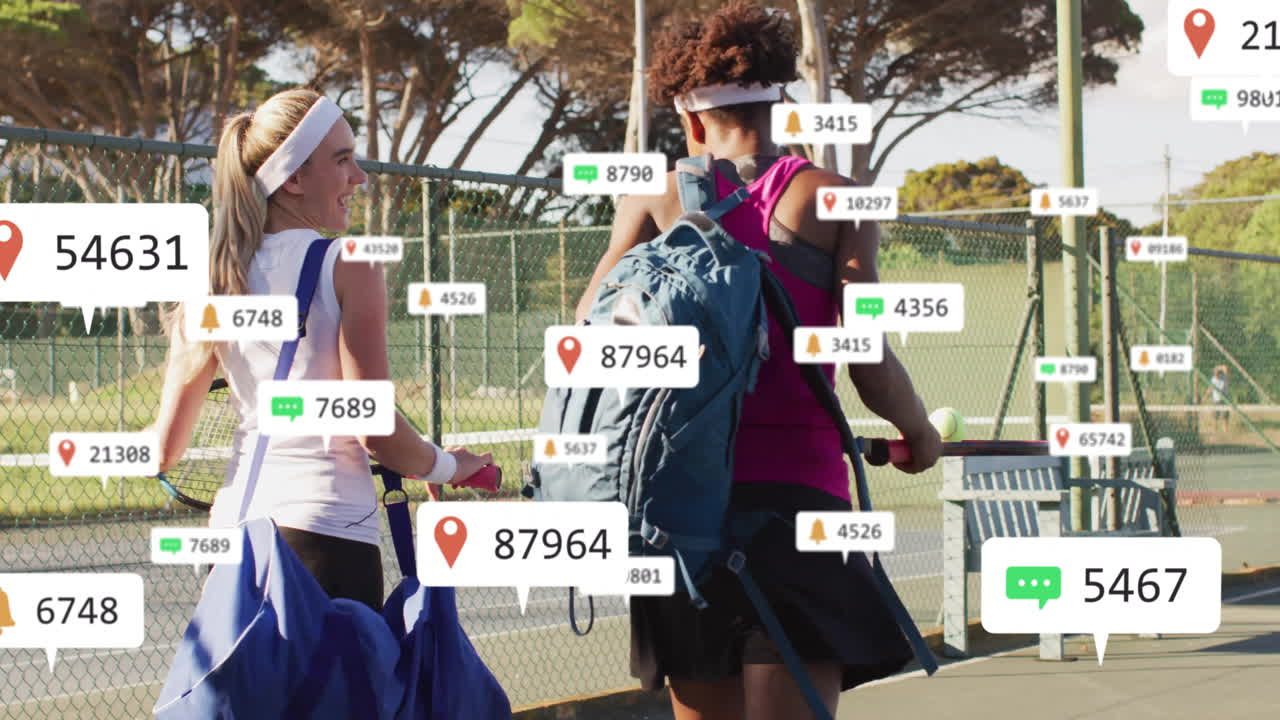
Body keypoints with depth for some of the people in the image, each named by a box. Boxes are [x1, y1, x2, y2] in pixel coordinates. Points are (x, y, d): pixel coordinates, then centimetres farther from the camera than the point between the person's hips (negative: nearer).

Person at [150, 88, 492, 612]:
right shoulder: (349, 268, -6)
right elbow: (377, 431, -11)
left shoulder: (217, 276, 8)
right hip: (328, 531, -5)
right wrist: (447, 466, 7)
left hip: (234, 522, 5)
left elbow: (166, 449, 7)